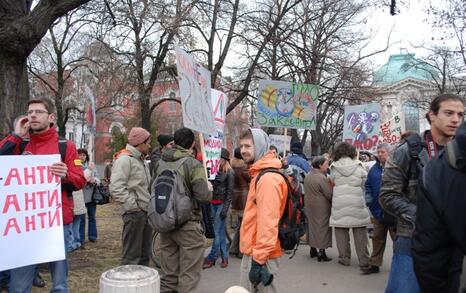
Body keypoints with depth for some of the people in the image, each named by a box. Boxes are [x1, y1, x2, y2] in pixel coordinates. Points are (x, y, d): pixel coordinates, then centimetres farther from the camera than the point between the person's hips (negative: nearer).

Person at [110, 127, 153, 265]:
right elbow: (116, 188, -22)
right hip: (134, 213, -9)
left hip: (146, 212, 9)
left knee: (144, 254, 17)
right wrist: (134, 205, -19)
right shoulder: (124, 159, -12)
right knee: (132, 255, -2)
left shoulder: (141, 160, 17)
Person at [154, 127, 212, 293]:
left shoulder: (160, 163, 4)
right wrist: (209, 188, 3)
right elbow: (203, 196, -17)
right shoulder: (193, 164, -13)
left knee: (168, 276, 16)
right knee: (188, 275, 4)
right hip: (188, 225, -6)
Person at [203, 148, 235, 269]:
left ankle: (211, 258, 5)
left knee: (217, 232, -3)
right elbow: (211, 186, 9)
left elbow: (229, 192, -8)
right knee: (221, 231, 11)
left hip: (222, 203, -6)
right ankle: (224, 257, 19)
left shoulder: (229, 172, -5)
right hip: (213, 203, 6)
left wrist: (225, 208, -12)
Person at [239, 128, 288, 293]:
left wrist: (259, 259, -24)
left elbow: (268, 222, -26)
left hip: (259, 255, -10)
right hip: (254, 251, 10)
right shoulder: (259, 174, 13)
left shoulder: (268, 178, -20)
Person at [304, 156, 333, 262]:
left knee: (312, 225, 17)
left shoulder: (308, 176, 6)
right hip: (321, 207, -8)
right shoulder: (322, 178, -21)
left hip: (309, 205, 8)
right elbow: (329, 194, -19)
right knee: (322, 227, 0)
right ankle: (321, 252, 2)